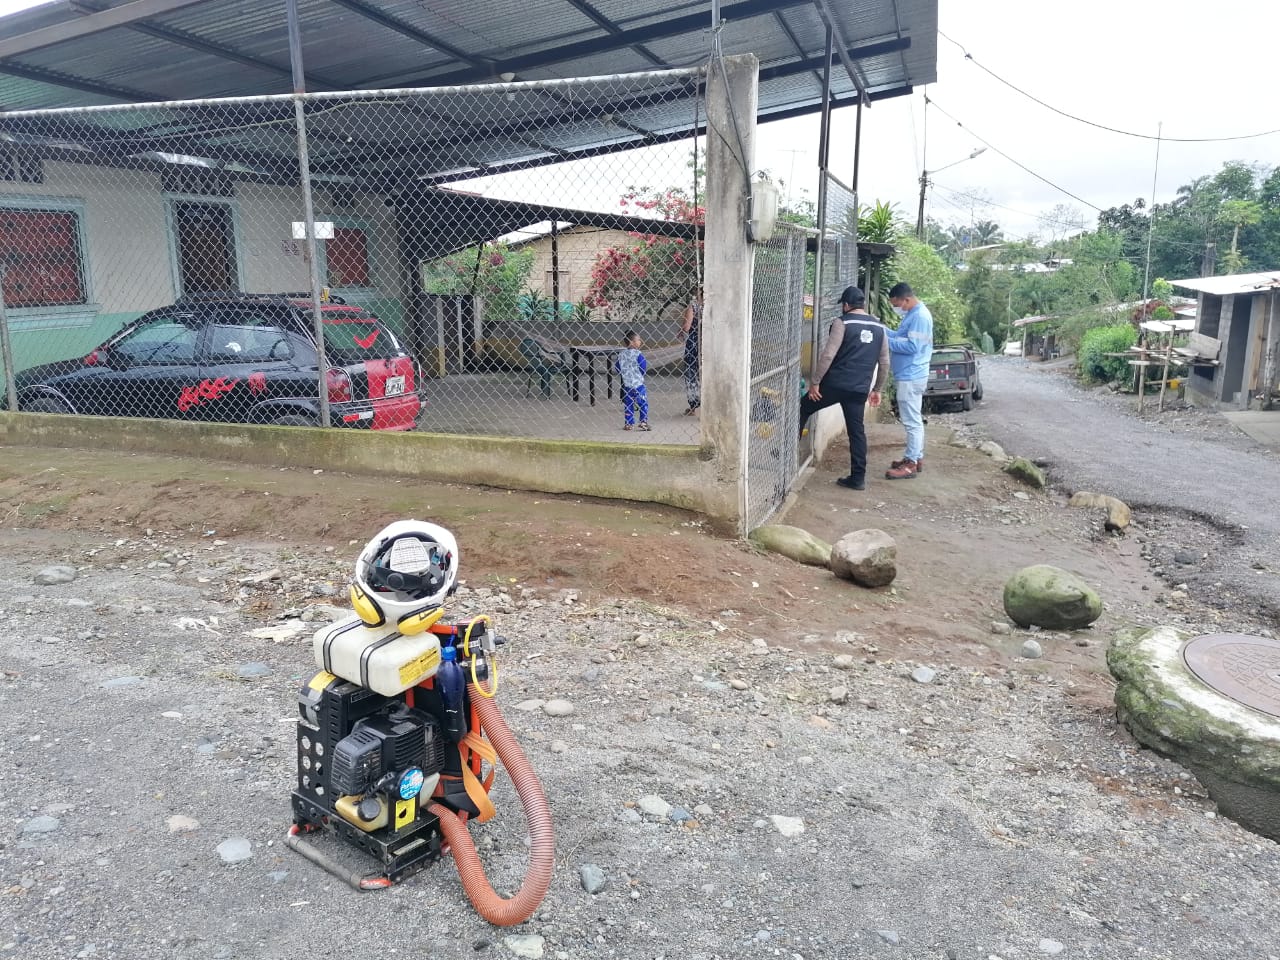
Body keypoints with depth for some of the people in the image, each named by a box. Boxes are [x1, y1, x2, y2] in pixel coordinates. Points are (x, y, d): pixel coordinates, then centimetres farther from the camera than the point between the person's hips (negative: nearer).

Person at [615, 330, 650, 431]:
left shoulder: (621, 354, 2)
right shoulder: (638, 354, -14)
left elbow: (617, 367, 9)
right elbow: (643, 369, -14)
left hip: (626, 384, 5)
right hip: (638, 383, -5)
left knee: (628, 404, 13)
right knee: (643, 403, 7)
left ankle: (628, 423, 14)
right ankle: (643, 421, 4)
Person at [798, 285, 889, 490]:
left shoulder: (842, 322, -6)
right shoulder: (879, 327, 12)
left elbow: (828, 355, -13)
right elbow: (884, 363, 15)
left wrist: (815, 382, -9)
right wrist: (877, 389, 23)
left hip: (835, 383, -5)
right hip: (860, 388, 5)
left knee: (803, 409, 14)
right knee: (857, 430, 9)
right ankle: (858, 478, 9)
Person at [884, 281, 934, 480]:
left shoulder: (920, 316, -18)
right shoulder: (913, 314, 14)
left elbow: (912, 346, -24)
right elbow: (902, 337, 18)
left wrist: (886, 341, -17)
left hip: (911, 377, -11)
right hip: (909, 376, 11)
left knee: (912, 422, -6)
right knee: (914, 420, 16)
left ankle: (911, 464, -2)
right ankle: (916, 458, 25)